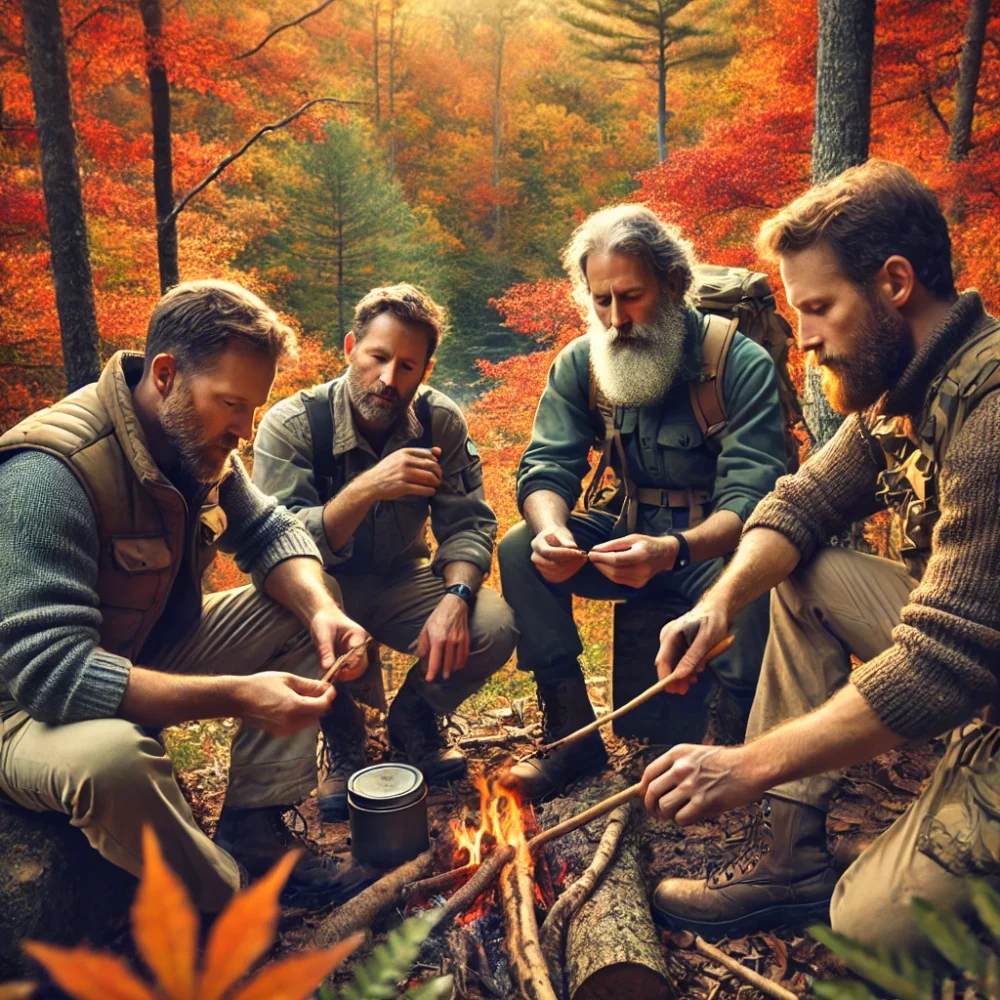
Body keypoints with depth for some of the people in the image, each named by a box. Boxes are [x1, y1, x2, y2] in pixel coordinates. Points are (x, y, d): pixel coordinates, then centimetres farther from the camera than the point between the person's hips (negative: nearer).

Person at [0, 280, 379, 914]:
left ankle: (253, 836, -3)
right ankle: (232, 902, -9)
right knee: (110, 757, -41)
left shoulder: (199, 441, -5)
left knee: (306, 614, -2)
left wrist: (321, 609, -19)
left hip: (153, 653, 8)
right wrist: (236, 696, -40)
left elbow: (269, 531, 3)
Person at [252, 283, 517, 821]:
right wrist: (365, 490, -44)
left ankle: (413, 716, 10)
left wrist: (455, 598, -30)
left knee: (494, 628, -23)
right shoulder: (291, 424, -21)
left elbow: (467, 523, -10)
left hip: (402, 581, 3)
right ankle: (342, 734, -3)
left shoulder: (441, 421, -11)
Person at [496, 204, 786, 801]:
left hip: (712, 546, -4)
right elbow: (547, 467, -7)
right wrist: (550, 529, -32)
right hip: (628, 531, 4)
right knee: (521, 550, -18)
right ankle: (574, 734, -9)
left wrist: (675, 549, -45)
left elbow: (751, 497, -25)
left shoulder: (743, 365, -17)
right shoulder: (580, 363, -2)